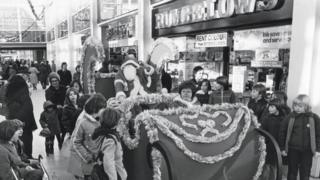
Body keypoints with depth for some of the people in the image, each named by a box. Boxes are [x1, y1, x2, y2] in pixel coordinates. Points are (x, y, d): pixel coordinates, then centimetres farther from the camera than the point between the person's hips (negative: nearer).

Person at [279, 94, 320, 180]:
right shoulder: (290, 117, -6)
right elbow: (282, 132, 0)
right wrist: (282, 148, 1)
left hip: (307, 151, 0)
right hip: (292, 149, 0)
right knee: (292, 173, 14)